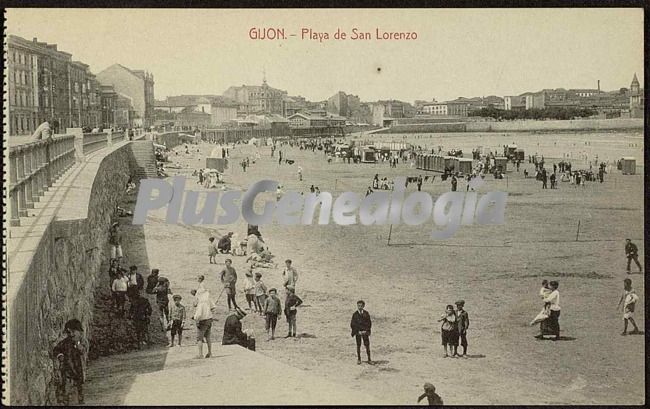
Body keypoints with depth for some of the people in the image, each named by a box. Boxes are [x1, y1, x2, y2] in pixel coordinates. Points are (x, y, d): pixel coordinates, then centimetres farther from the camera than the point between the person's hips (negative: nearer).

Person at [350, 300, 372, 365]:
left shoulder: (366, 313, 0)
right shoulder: (355, 314, -2)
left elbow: (369, 323, 4)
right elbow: (352, 324, 0)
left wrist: (367, 331, -7)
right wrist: (357, 331, -8)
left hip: (365, 332, 0)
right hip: (358, 332, 0)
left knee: (367, 345, -2)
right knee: (358, 346, 4)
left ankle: (369, 359, 4)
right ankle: (358, 359, 13)